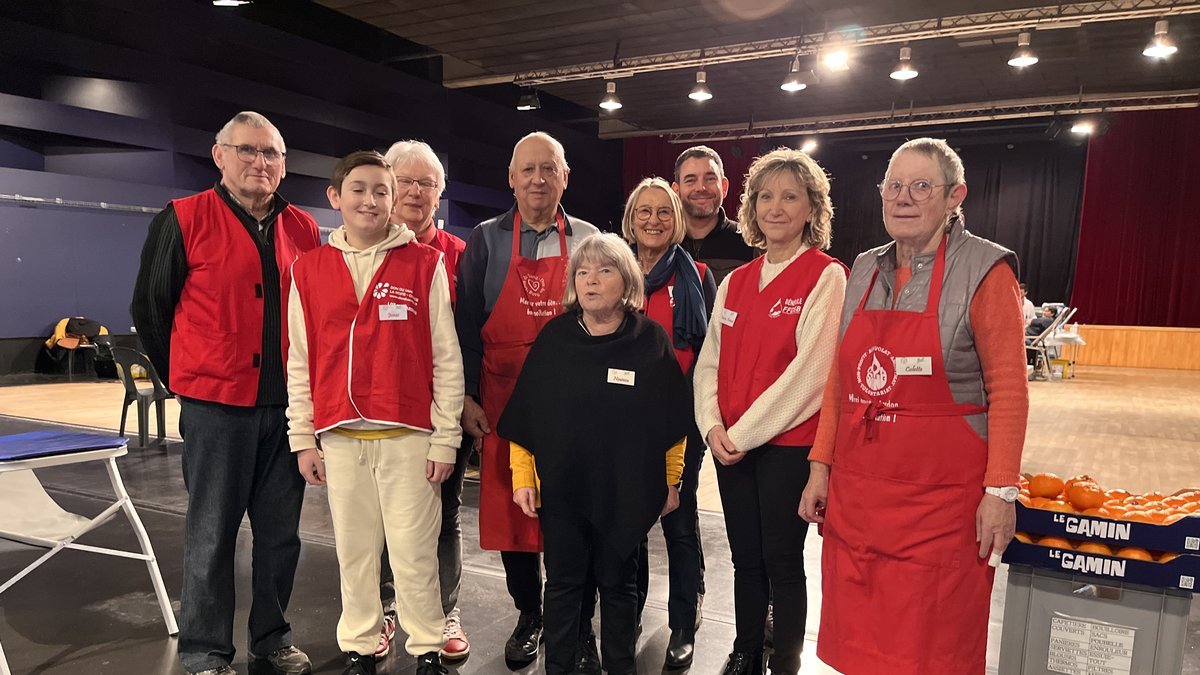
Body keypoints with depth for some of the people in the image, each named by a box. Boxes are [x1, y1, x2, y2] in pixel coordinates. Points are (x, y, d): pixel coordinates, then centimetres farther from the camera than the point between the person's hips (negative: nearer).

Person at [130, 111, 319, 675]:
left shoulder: (302, 229, 8)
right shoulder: (183, 219, -3)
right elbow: (150, 309, 3)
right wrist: (187, 380, 7)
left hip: (286, 405, 4)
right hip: (215, 406, -3)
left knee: (281, 532, 12)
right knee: (211, 535, 6)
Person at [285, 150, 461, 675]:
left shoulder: (426, 264, 0)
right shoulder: (309, 270, 7)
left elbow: (447, 358, -2)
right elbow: (300, 363, 10)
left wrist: (445, 439, -3)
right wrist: (302, 439, 7)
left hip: (408, 434, -2)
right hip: (339, 436, 3)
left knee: (413, 551, 3)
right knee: (354, 549, 12)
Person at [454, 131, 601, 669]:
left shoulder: (588, 240, 6)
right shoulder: (485, 241, 5)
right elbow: (467, 325, 3)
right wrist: (468, 396, -4)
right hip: (503, 403, 0)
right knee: (511, 511, 8)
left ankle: (578, 625, 24)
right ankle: (529, 617, 29)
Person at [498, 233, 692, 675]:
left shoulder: (651, 340, -4)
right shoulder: (553, 337, 0)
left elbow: (673, 421, 0)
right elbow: (523, 415, 2)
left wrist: (669, 481, 2)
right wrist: (523, 477, 0)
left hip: (628, 490, -1)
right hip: (561, 488, 1)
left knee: (619, 583, 14)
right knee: (563, 583, 12)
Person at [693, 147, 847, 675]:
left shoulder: (826, 277, -8)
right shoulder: (735, 281, 10)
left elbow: (810, 372, -16)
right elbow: (709, 361, 10)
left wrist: (745, 432, -14)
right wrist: (713, 425, -5)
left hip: (788, 442, -5)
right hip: (730, 445, 5)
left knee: (782, 560, 5)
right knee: (745, 558, 15)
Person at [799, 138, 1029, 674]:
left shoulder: (984, 270, -6)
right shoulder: (865, 271, 9)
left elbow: (1008, 390, -8)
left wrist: (1000, 491, -12)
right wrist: (821, 466, 8)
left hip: (941, 496, -5)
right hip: (856, 488, 5)